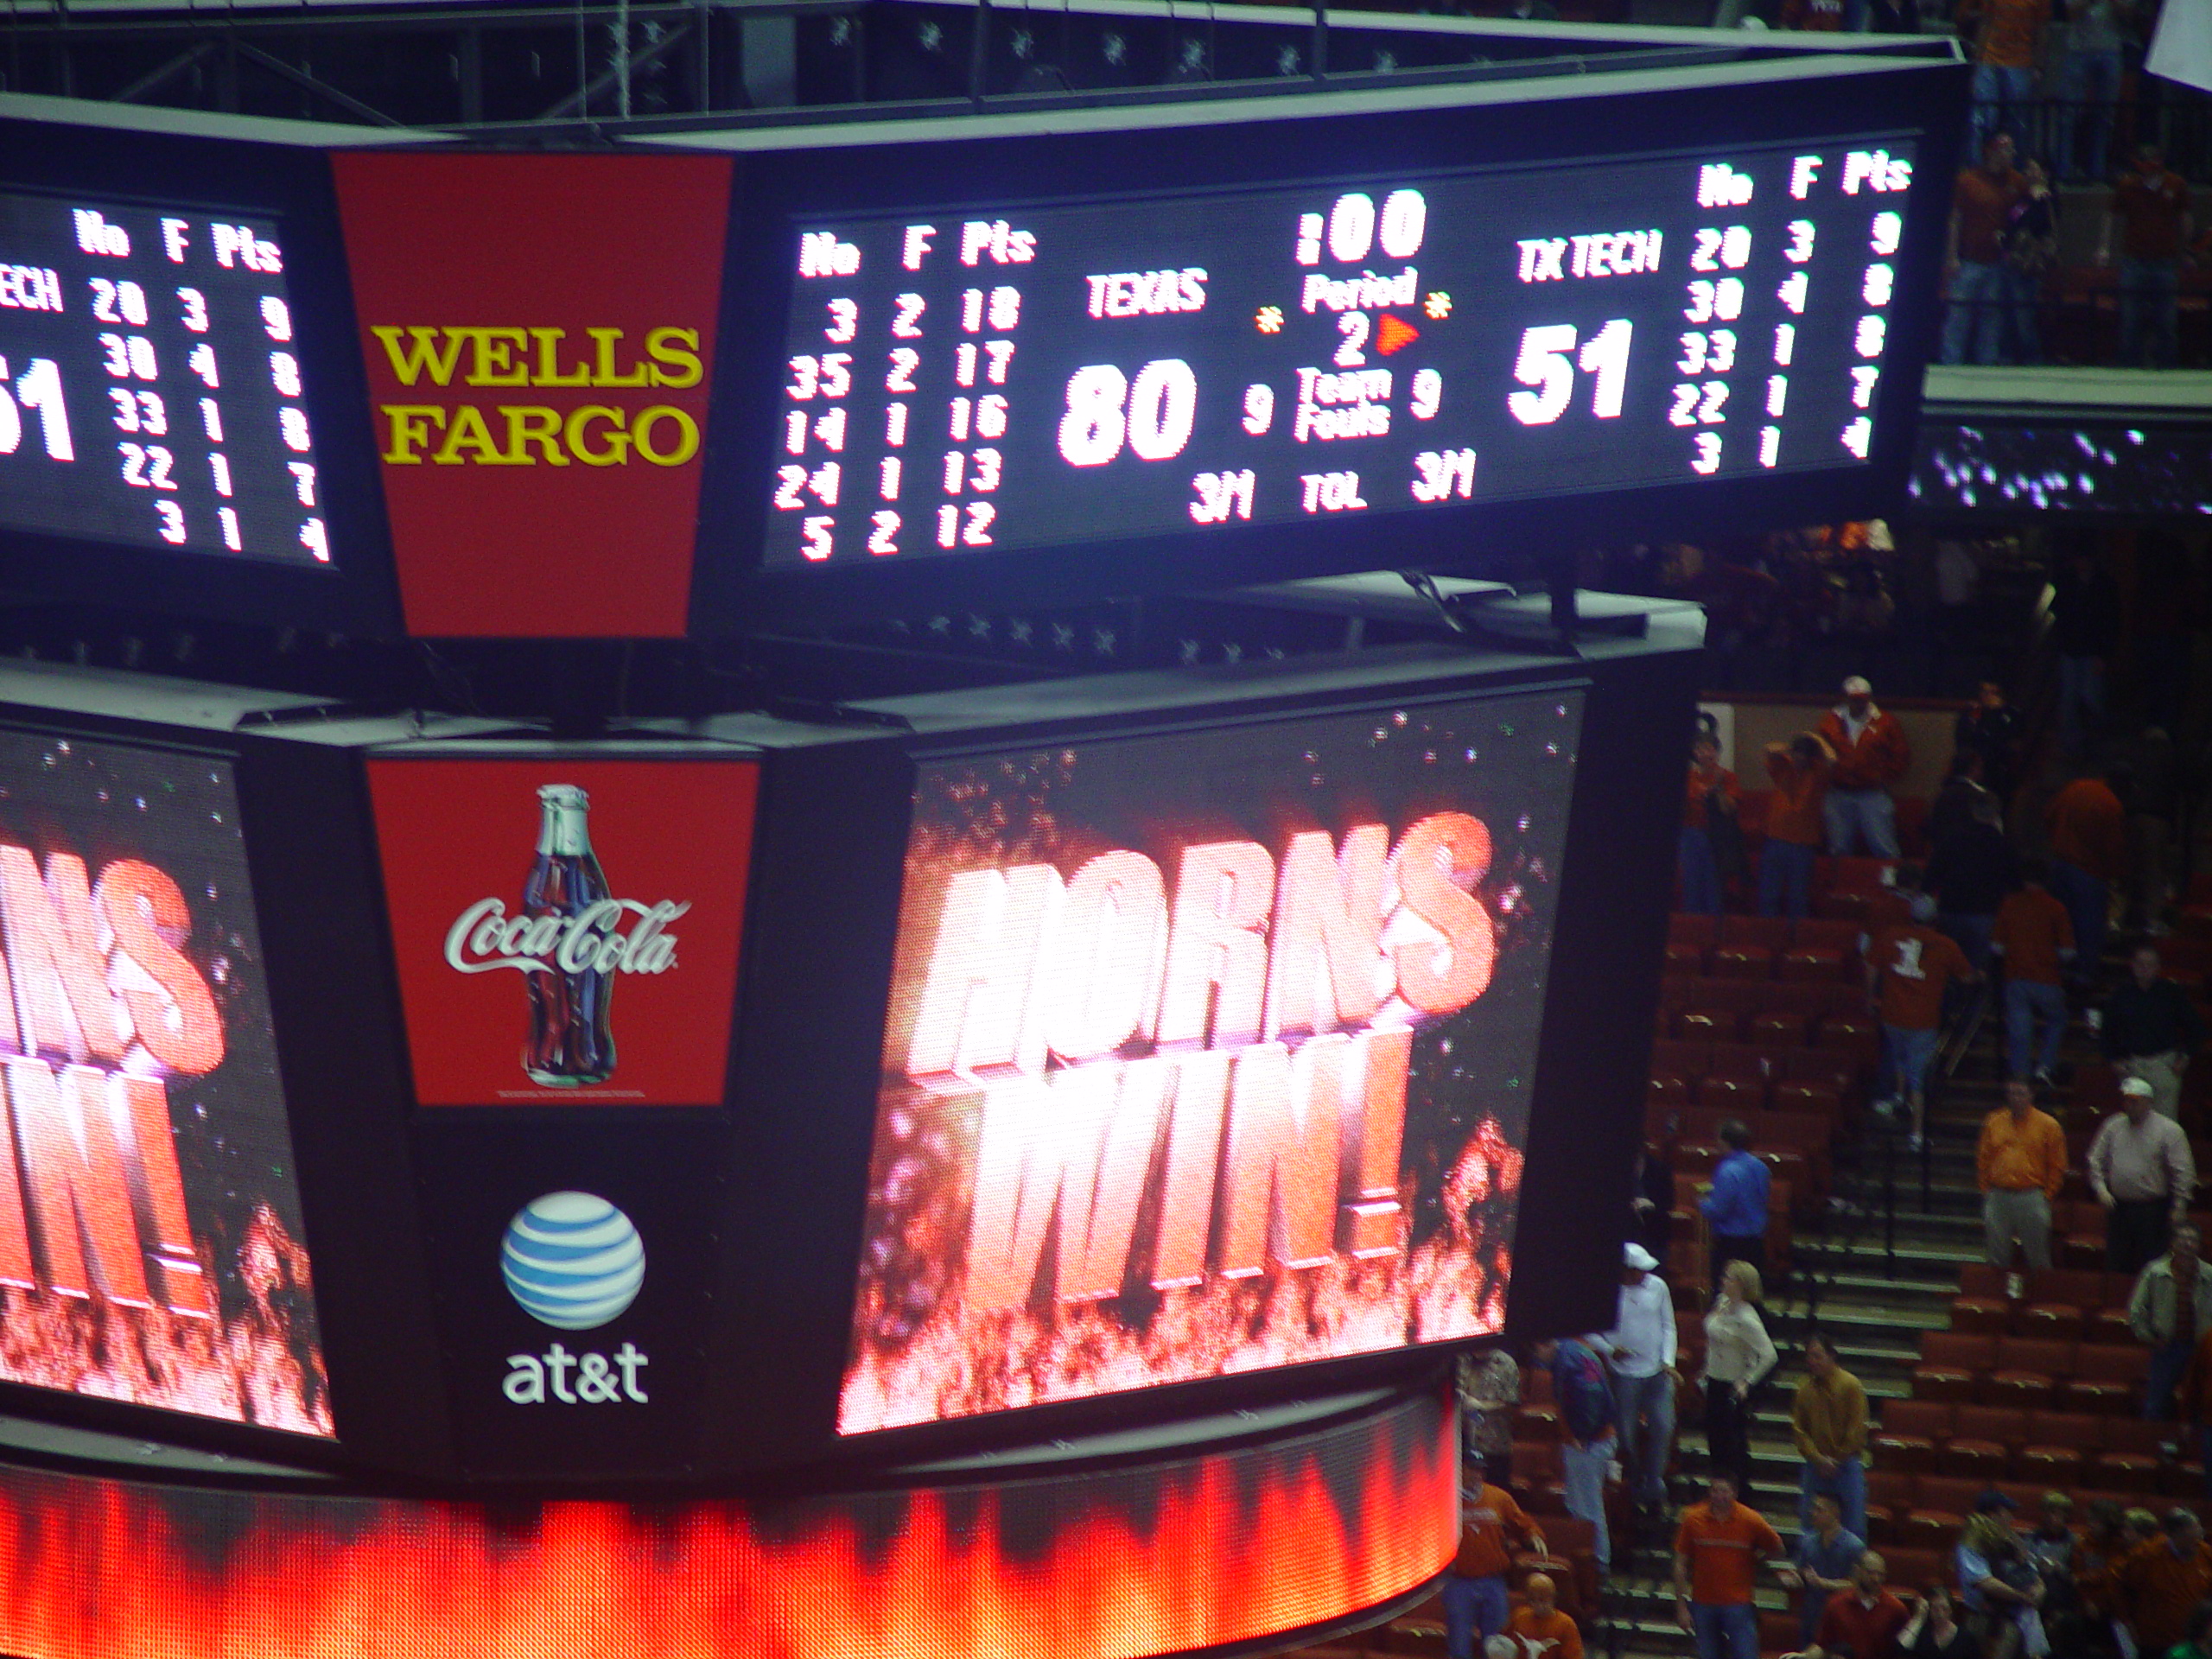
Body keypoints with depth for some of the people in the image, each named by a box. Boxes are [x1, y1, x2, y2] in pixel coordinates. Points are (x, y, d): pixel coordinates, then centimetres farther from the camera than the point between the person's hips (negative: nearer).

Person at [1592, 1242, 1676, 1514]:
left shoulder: (1657, 1286, 0)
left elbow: (1668, 1326, 7)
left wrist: (1668, 1361, -3)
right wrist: (1609, 1349, -15)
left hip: (1657, 1371, 2)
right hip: (1625, 1372, -2)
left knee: (1663, 1426, -5)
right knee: (1627, 1432, 5)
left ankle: (1654, 1484, 6)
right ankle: (1635, 1484, 22)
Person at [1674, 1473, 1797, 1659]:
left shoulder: (1751, 1520, -5)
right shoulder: (1693, 1520, -4)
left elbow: (1776, 1549, 13)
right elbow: (1680, 1565, 1)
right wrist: (1681, 1606, -1)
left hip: (1738, 1604, -1)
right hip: (1703, 1605, 1)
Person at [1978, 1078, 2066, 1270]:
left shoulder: (2048, 1125, 2)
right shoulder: (1994, 1122, 9)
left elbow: (2057, 1167, 3)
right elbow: (1983, 1160, 13)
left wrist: (2046, 1196, -2)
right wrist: (1987, 1192, 7)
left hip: (2031, 1198, -3)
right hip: (1997, 1196, 3)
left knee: (2037, 1257, 0)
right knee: (1998, 1257, 6)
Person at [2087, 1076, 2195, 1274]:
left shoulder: (2168, 1130, -5)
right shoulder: (2114, 1126, 8)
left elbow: (2183, 1172, -5)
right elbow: (2096, 1160, 15)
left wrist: (2179, 1207, -9)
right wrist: (2100, 1188, 1)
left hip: (2152, 1211, -4)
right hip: (2118, 1208, 4)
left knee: (2151, 1265, -4)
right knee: (2115, 1265, 7)